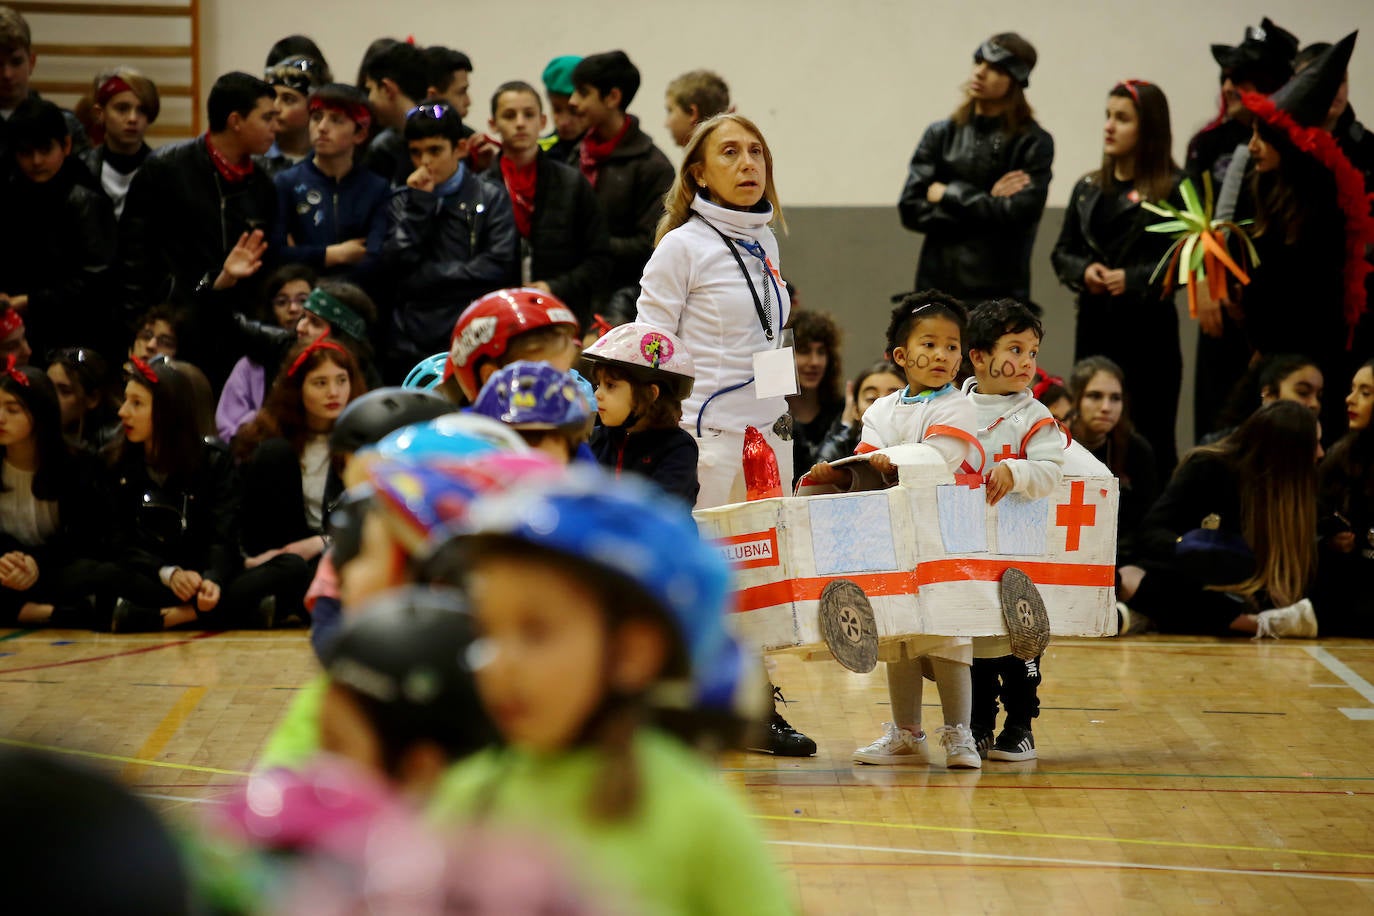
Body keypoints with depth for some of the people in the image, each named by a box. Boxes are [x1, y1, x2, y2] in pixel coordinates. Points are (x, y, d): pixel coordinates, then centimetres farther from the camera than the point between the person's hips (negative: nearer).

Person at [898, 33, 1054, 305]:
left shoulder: (1033, 143, 1)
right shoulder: (941, 135, 10)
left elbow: (1021, 212, -11)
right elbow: (910, 209, 2)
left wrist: (949, 195, -5)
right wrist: (987, 203, -7)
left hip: (1002, 292, -3)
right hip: (938, 285, 3)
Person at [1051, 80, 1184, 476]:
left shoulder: (1173, 189, -5)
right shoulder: (1089, 188, 13)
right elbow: (1062, 252, 16)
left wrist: (1134, 280, -17)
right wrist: (1084, 271, -5)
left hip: (1147, 327, -5)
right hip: (1094, 324, 5)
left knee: (1151, 438, -2)